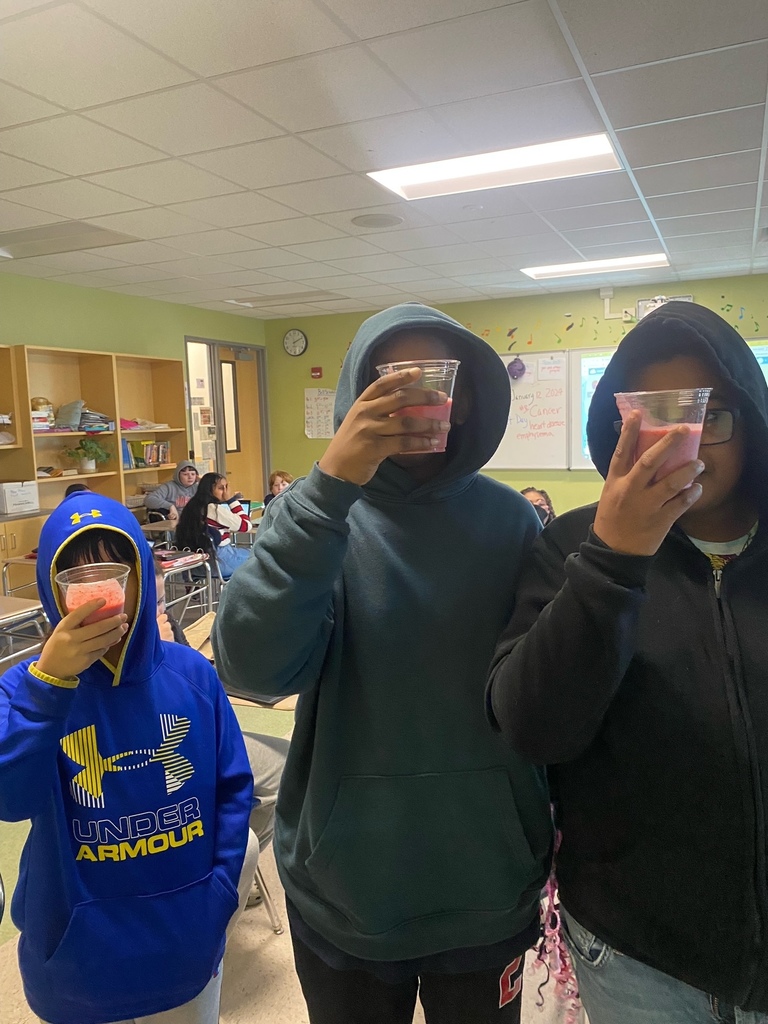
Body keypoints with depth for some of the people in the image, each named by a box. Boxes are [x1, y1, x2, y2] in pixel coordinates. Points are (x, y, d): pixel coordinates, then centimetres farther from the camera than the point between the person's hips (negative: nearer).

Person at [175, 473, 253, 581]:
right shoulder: (215, 509, -18)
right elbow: (247, 526, -12)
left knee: (245, 553, 28)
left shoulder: (193, 506, 7)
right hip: (218, 561, -8)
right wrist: (231, 500, -9)